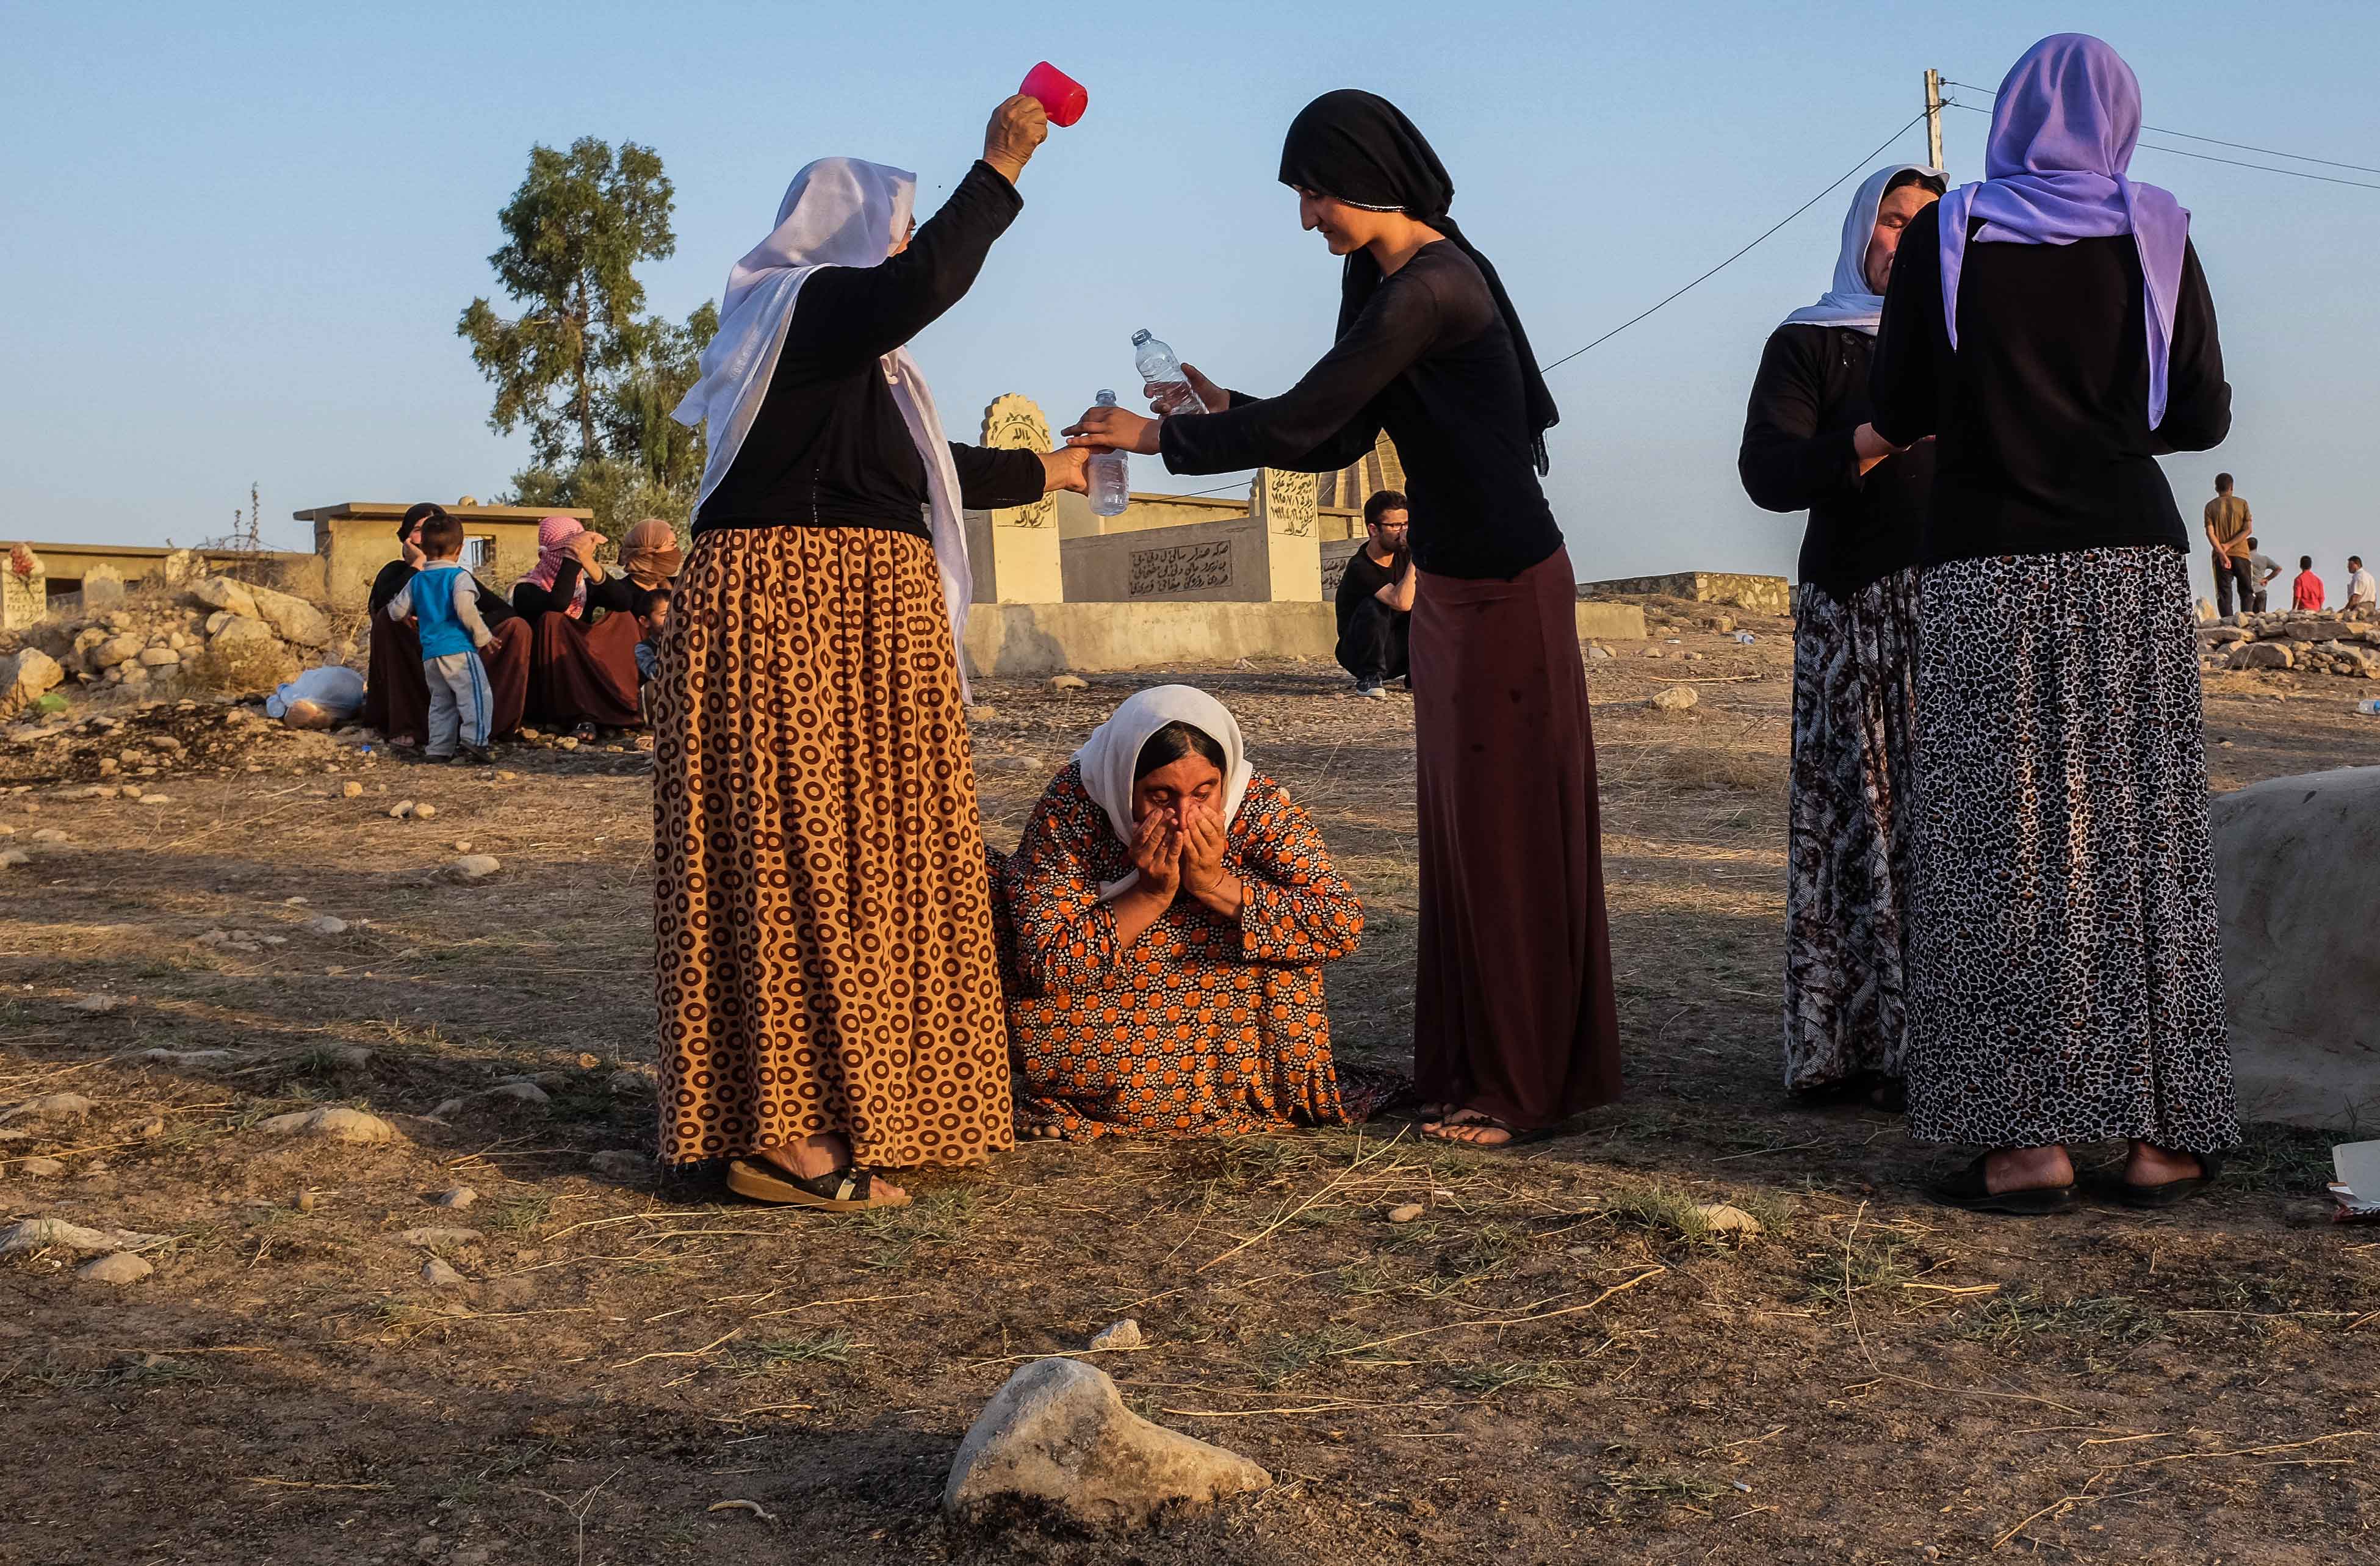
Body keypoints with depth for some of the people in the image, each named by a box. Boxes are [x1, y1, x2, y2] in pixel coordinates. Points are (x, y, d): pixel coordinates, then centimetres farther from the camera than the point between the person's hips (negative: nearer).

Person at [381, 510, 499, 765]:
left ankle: (439, 748, 10)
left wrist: (412, 617, 39)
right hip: (458, 649, -7)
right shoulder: (460, 577, -6)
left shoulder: (417, 581, 14)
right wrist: (483, 636, -10)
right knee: (475, 695, -8)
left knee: (441, 701, 14)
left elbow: (397, 611, 16)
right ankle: (474, 739, -23)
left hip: (430, 653, 7)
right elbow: (465, 609, -20)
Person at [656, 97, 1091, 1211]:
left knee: (843, 858, 10)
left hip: (839, 624, 10)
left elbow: (925, 473, 34)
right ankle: (785, 1134, -12)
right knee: (811, 856, -12)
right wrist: (1001, 165, -18)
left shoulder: (841, 342, 24)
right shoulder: (809, 307, -6)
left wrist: (1047, 472, 43)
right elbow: (930, 281, -27)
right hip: (806, 620, -10)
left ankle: (831, 1108, 15)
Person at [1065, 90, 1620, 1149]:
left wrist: (1158, 436, -10)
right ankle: (1480, 1069, 22)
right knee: (1463, 823, 13)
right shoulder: (1387, 280, 10)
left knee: (1510, 826, -3)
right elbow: (1337, 442, 14)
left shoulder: (1428, 287, -19)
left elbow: (1300, 425, -20)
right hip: (1451, 586, 10)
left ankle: (1525, 1087, 8)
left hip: (1504, 592, -10)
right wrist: (1222, 410, 6)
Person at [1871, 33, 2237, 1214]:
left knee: (2004, 847, -1)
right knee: (2138, 837, 5)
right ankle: (2160, 1133, 7)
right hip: (2131, 564, 2)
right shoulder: (2155, 235, 4)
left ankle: (2030, 1141, -4)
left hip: (1987, 573, -1)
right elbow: (2203, 418, 6)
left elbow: (1895, 418, 2)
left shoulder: (1944, 235, 1)